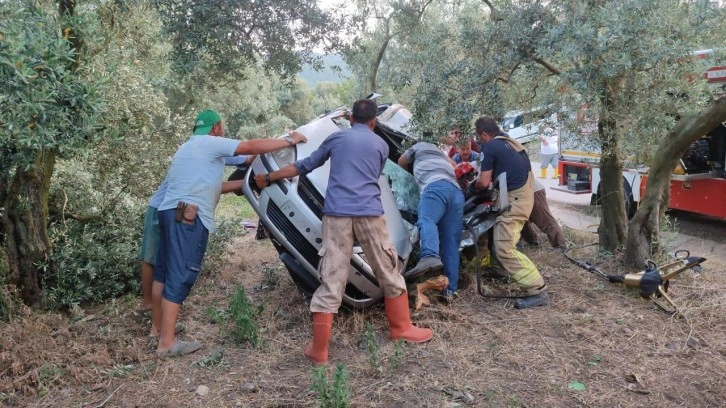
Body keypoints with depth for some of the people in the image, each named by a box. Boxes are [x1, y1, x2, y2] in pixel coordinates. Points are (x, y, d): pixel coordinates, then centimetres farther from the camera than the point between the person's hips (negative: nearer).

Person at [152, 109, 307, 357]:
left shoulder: (188, 148, 28)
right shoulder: (210, 143, -1)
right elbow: (252, 147, -9)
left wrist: (244, 182, 25)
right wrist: (290, 140, -1)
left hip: (171, 211, 10)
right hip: (188, 217, -10)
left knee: (164, 271, 18)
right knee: (180, 276, -9)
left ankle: (157, 326, 31)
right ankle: (167, 343, -7)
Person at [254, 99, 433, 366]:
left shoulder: (336, 138, 16)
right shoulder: (380, 144, 15)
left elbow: (305, 166, 21)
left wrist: (269, 178, 34)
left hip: (336, 213, 1)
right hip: (369, 213, 0)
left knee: (331, 281, 0)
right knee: (388, 272, 16)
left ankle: (319, 350, 2)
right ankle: (402, 328, 29)